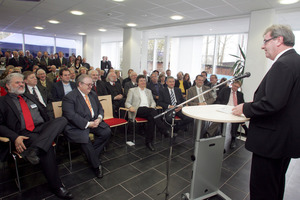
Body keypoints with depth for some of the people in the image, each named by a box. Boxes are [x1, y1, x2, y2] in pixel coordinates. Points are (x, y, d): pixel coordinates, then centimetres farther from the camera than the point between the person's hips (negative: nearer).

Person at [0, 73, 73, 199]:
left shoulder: (31, 97, 27)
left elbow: (44, 112, 27)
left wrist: (52, 128, 7)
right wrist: (15, 137, -18)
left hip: (42, 129, 5)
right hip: (24, 134, -5)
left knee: (62, 119, -25)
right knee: (47, 147, -33)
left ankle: (34, 150, -38)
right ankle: (56, 186, -19)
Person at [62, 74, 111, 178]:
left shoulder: (93, 94, 14)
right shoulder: (69, 97, -9)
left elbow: (100, 108, 16)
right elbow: (71, 116, -20)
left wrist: (99, 118, -7)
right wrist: (88, 124, -23)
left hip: (94, 122, 6)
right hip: (77, 126, -6)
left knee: (106, 131, -17)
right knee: (85, 138, -32)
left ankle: (92, 155, 1)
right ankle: (96, 165, -10)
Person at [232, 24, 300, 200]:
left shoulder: (283, 64, -19)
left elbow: (272, 103, -28)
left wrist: (245, 108, -12)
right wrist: (251, 106, 9)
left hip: (272, 139, -11)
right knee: (276, 184, 27)